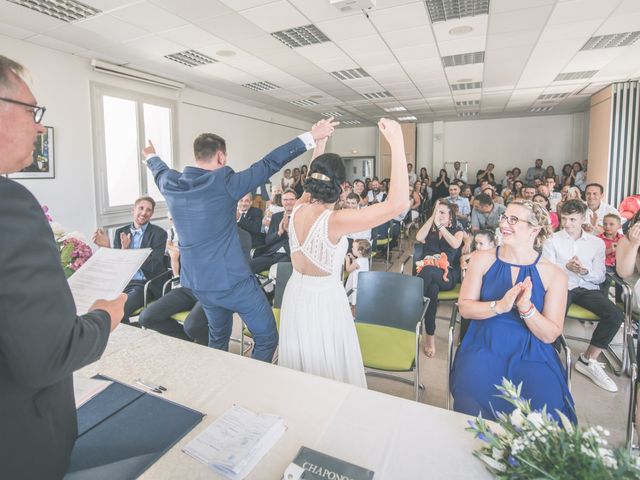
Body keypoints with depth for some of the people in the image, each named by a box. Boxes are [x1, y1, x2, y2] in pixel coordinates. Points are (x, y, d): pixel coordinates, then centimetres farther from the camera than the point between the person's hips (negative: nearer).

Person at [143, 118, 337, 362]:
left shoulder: (171, 184, 3)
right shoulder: (223, 183, -15)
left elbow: (160, 171, 27)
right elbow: (269, 164, -16)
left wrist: (151, 157, 50)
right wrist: (310, 137, -10)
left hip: (198, 282, 8)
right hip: (232, 280, -7)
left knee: (218, 339, 25)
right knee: (267, 338, 6)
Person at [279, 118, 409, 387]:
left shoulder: (298, 210, -8)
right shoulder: (335, 221, -27)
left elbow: (314, 178, 15)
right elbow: (398, 204, -32)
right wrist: (397, 144, -31)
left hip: (295, 295, 7)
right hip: (325, 301, -6)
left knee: (298, 370, 26)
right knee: (330, 372, 15)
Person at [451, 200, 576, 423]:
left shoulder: (554, 275, -1)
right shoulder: (483, 259, 1)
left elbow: (550, 335, -2)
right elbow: (465, 308, -1)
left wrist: (527, 308, -21)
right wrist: (500, 306, -19)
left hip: (532, 356, 1)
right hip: (483, 348, 0)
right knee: (471, 409, -24)